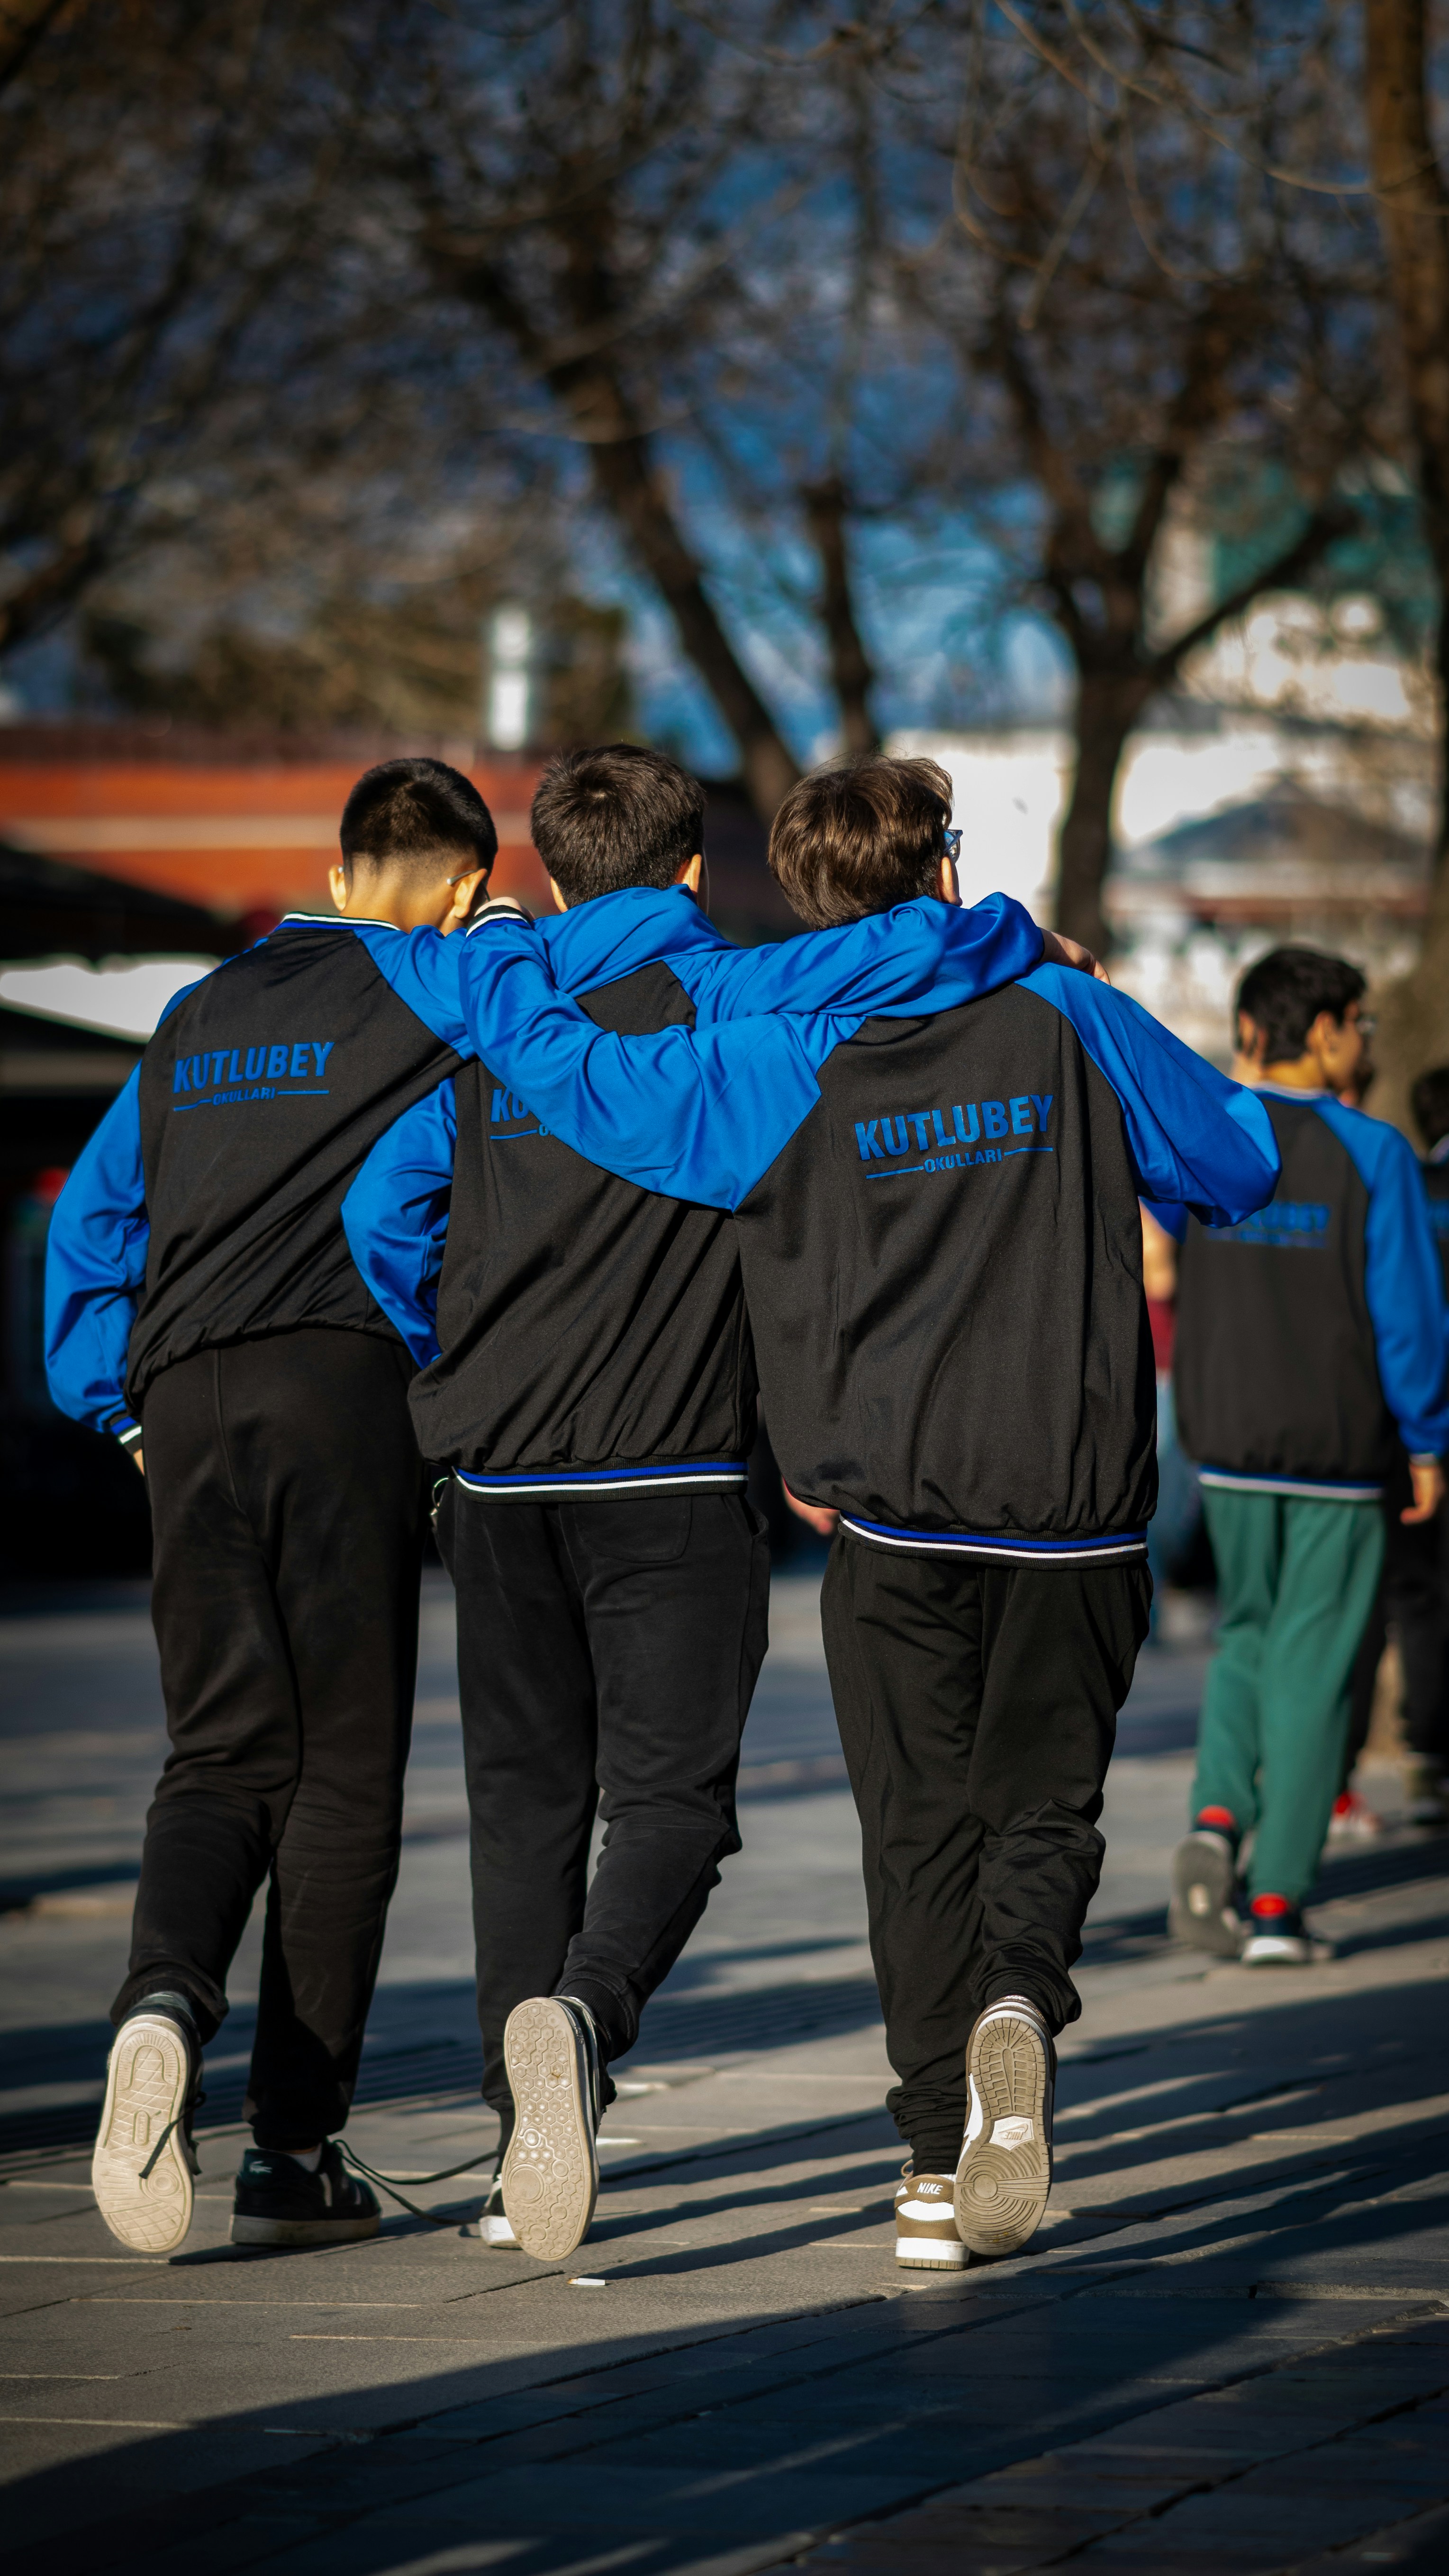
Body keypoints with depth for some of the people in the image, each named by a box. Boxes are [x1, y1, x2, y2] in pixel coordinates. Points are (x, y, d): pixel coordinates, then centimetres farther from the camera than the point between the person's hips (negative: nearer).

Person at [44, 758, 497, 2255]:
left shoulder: (201, 1015, 23)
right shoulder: (432, 995, 7)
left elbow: (92, 1219, 23)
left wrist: (117, 1406, 26)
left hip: (184, 1399, 4)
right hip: (348, 1382, -4)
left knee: (223, 1752, 6)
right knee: (345, 1769, 1)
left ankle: (165, 1994, -26)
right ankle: (294, 2152, -1)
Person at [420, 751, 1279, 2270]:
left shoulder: (775, 1070, -5)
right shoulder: (1068, 1025, 0)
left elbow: (558, 1067, -6)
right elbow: (1243, 1162, 11)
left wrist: (498, 947, 14)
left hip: (896, 1515, -1)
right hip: (1080, 1514, 1)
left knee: (922, 1827, 10)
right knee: (1041, 1804, 14)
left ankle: (941, 2170, 6)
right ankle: (1019, 1996, -18)